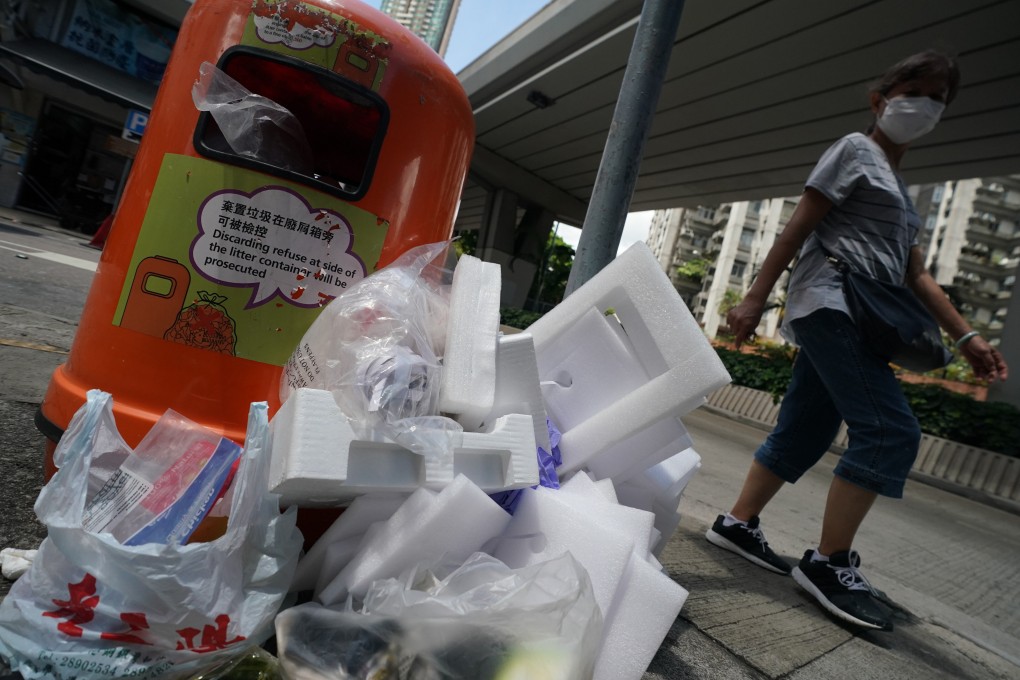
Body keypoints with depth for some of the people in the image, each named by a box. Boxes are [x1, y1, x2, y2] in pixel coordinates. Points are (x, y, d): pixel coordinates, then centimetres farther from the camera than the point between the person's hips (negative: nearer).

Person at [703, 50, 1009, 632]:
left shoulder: (903, 192, 27)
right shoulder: (856, 150, 3)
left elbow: (916, 275, 23)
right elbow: (798, 228, -7)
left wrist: (966, 335, 15)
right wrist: (755, 299, -14)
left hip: (853, 320, 9)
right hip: (831, 301, -9)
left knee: (802, 434, 7)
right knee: (890, 431, -15)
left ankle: (738, 523, 15)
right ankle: (829, 563, -10)